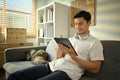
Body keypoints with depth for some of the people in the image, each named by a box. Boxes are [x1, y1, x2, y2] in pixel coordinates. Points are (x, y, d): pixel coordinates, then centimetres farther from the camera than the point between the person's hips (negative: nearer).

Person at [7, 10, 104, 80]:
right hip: (53, 65, 7)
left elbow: (95, 69, -4)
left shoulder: (95, 42, 3)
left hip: (67, 72, -6)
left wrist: (74, 57, -12)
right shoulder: (70, 39, 20)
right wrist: (60, 47, -3)